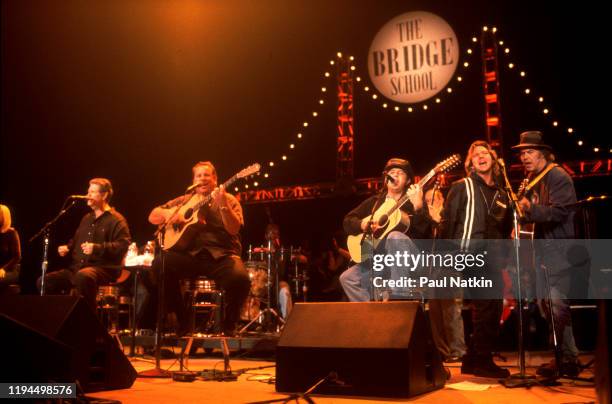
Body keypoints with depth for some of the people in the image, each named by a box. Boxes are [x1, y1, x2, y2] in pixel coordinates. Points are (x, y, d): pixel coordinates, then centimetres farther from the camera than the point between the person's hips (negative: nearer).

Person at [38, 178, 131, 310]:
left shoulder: (116, 220, -2)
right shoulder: (87, 218, 25)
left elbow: (123, 245, -16)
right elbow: (76, 240, 38)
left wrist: (97, 248, -27)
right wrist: (67, 247, 14)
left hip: (103, 268, -8)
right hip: (77, 267, 8)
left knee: (83, 276, -42)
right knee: (44, 282, -7)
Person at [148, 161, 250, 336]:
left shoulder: (229, 200, 10)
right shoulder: (185, 200, 20)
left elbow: (234, 229, -8)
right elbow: (153, 216, 18)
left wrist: (222, 204, -21)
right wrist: (168, 214, -3)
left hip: (221, 255, -3)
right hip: (190, 254, 3)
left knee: (240, 278, -34)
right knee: (160, 264, -26)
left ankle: (229, 325, -3)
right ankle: (183, 320, -8)